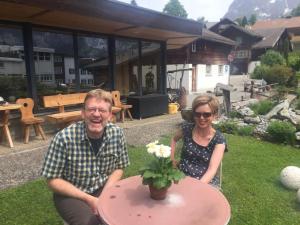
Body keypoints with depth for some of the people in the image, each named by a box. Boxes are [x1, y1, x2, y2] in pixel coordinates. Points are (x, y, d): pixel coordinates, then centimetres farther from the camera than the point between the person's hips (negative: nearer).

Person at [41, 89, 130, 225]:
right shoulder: (64, 138, -21)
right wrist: (88, 199, -19)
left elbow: (119, 168, 1)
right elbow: (53, 180, -13)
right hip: (71, 194, -3)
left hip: (103, 189, 3)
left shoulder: (117, 133, -12)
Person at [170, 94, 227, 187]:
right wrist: (171, 159, 9)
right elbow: (174, 139, 19)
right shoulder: (187, 128, -3)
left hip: (207, 182, -1)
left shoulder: (219, 139, -8)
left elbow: (212, 169, -18)